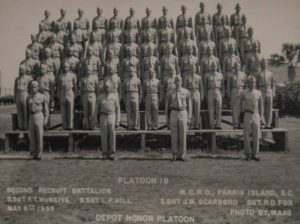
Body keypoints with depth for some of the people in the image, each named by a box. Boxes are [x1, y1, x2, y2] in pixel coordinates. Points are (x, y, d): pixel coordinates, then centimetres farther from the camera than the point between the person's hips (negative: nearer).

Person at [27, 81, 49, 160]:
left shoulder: (42, 97, -2)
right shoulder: (28, 97, 9)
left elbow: (46, 110, 0)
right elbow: (27, 109, 14)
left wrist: (46, 120, -7)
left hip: (39, 116, -3)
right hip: (31, 117, 3)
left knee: (39, 136, -3)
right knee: (32, 136, 2)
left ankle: (39, 154, 4)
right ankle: (33, 154, 11)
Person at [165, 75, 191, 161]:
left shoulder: (186, 92, 3)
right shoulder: (170, 93, 4)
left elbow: (189, 106, 4)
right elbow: (167, 106, 7)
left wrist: (189, 118, -2)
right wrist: (167, 119, 2)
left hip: (183, 114, 0)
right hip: (173, 114, 1)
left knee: (183, 135, 0)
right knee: (174, 135, 1)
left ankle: (182, 155, 9)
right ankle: (175, 155, 10)